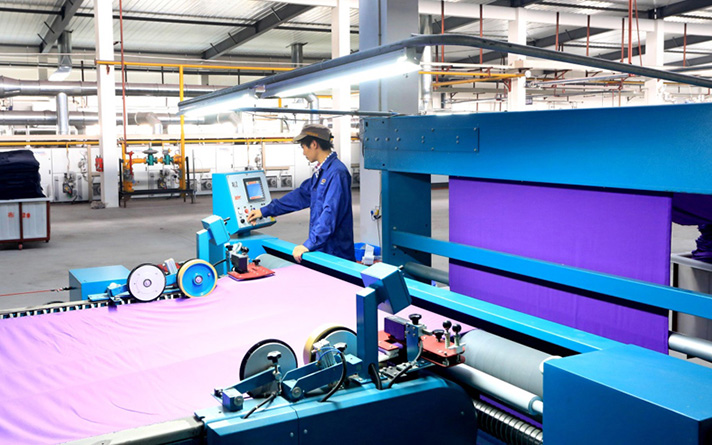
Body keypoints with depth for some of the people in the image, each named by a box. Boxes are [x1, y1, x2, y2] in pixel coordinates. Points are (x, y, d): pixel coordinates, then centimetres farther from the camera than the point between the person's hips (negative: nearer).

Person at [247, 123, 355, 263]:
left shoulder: (337, 172, -18)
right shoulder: (322, 171, 14)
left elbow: (331, 212, -25)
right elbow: (301, 195, 24)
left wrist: (310, 244, -27)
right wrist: (265, 211, 27)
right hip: (321, 249, 9)